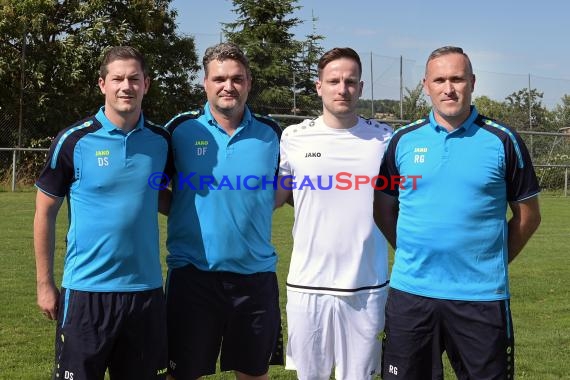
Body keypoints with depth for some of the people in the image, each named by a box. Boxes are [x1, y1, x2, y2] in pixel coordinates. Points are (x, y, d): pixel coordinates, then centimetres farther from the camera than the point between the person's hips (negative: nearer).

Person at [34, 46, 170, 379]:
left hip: (146, 289, 3)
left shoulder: (161, 140, 3)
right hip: (86, 289, -3)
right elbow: (46, 213, 0)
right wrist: (45, 283, -1)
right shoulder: (73, 140, -6)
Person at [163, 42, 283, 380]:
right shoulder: (182, 128, -2)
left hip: (256, 275, 2)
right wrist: (188, 212, -4)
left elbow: (282, 191, 15)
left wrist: (251, 210, 1)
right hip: (193, 273, -1)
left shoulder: (271, 133, 2)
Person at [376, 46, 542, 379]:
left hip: (482, 295, -2)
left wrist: (491, 262, 1)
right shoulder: (404, 140, 4)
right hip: (410, 291, 2)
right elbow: (385, 208, 12)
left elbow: (528, 215, 4)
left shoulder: (502, 140, -2)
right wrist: (412, 253, 3)